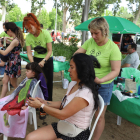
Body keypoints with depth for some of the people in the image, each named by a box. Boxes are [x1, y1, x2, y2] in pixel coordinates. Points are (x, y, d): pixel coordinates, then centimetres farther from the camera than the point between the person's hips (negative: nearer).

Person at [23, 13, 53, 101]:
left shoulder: (45, 33, -20)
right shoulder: (28, 37, -10)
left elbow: (50, 51, -21)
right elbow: (29, 53, -12)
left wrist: (43, 61, -34)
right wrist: (33, 63, -28)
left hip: (47, 60, -2)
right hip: (36, 60, 3)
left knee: (48, 81, 3)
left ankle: (48, 101, 19)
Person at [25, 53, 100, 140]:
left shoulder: (85, 93, -27)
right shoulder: (73, 84, 1)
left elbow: (62, 115, -22)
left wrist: (41, 105, -12)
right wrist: (45, 102, -1)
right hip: (62, 126, 7)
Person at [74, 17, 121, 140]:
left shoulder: (113, 48, -18)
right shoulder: (90, 41, -5)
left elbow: (116, 71, -18)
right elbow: (76, 54, 3)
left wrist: (101, 80, -33)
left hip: (103, 86, -4)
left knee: (99, 116, 9)